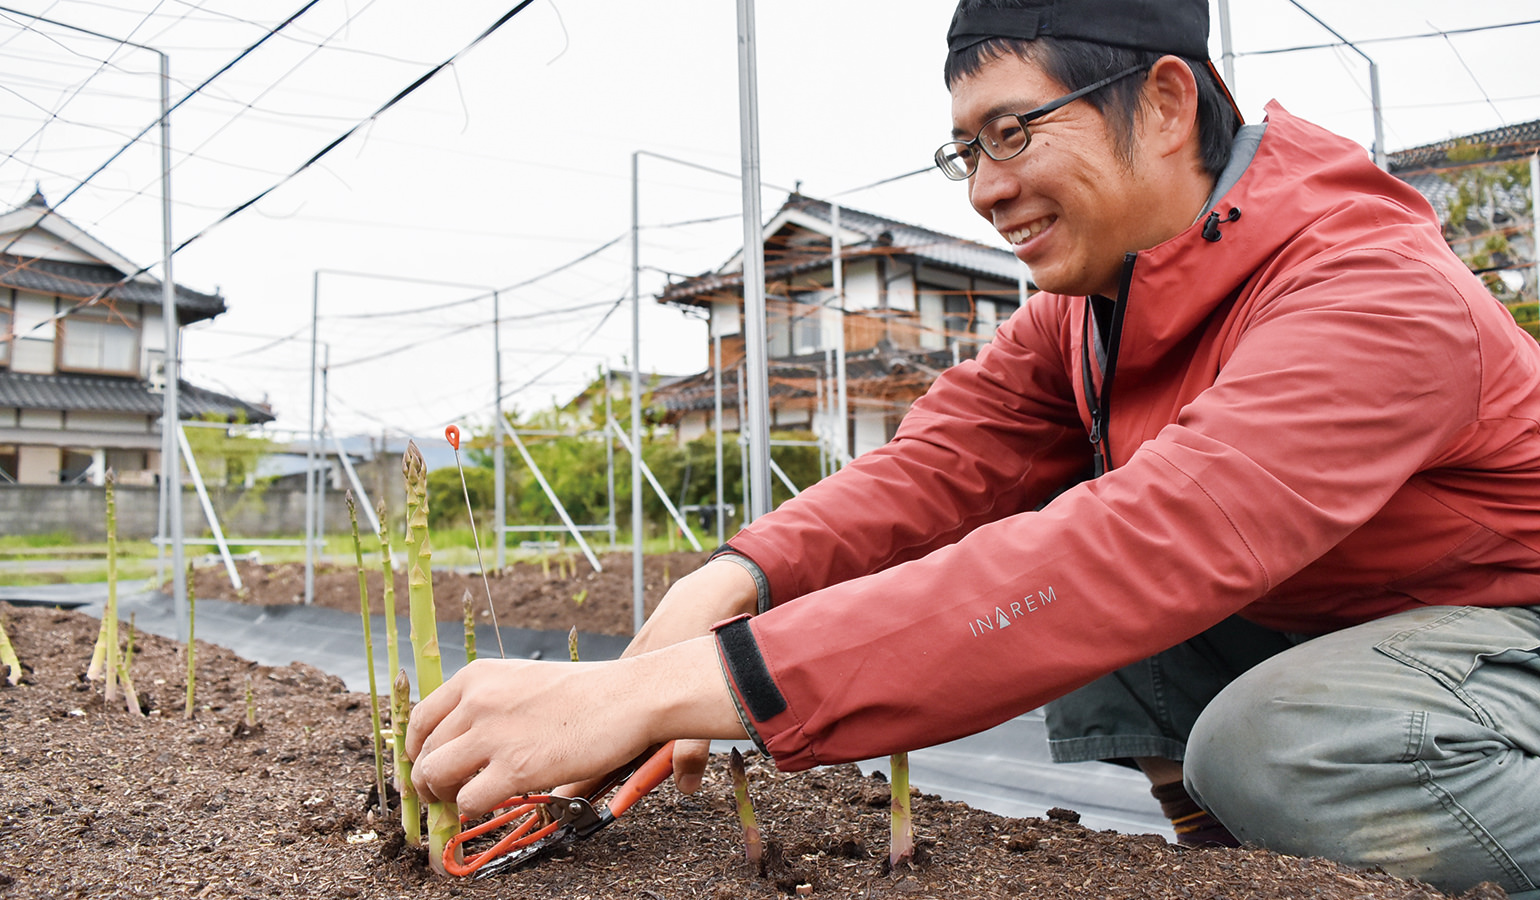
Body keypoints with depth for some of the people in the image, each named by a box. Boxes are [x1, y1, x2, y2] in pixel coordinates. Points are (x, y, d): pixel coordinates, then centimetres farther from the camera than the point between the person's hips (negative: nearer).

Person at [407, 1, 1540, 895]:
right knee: (1025, 573, -11)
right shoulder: (1081, 309, -4)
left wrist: (670, 686, -50)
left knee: (1276, 747, -35)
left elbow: (1133, 552, -45)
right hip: (1303, 624, 7)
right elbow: (945, 463, -14)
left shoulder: (1373, 297, -31)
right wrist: (736, 577, -34)